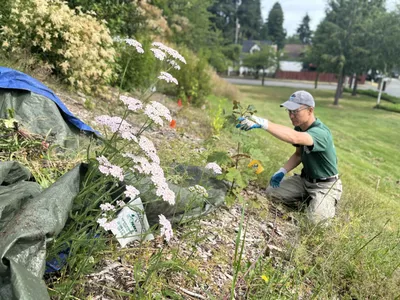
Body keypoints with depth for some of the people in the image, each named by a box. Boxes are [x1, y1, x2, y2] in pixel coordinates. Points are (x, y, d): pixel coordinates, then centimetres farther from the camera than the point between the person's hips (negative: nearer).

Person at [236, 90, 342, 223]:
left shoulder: (320, 132, -31)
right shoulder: (300, 128, -4)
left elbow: (294, 138, -53)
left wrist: (263, 123, -64)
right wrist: (282, 171, -6)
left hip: (325, 186, -7)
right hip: (305, 179, 7)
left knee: (316, 217, -28)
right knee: (271, 191, -1)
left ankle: (329, 203, 7)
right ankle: (308, 200, 13)